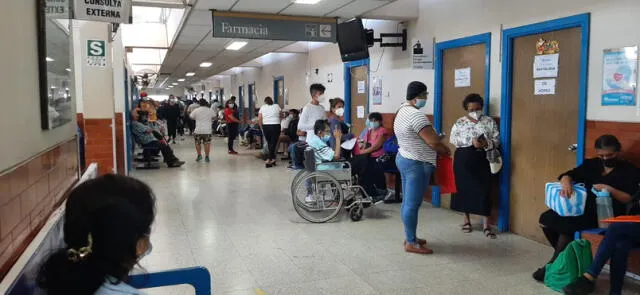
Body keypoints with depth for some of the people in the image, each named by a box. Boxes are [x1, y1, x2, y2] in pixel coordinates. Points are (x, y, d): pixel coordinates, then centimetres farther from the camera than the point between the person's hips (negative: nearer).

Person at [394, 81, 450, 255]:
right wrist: (445, 151, -3)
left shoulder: (403, 111, 13)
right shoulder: (416, 115, -20)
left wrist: (437, 150, 9)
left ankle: (409, 237, 25)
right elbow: (434, 142, -23)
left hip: (404, 159, 11)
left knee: (408, 202, 15)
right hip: (416, 164, -11)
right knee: (413, 205, -4)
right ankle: (411, 243, 3)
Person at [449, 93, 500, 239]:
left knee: (484, 191, -3)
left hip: (482, 160, 0)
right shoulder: (460, 122, 3)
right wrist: (471, 141, -19)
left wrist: (487, 143, -19)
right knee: (464, 189, 7)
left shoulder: (489, 121, 5)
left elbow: (497, 140, 2)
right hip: (463, 160, 0)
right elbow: (453, 139, -7)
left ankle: (486, 225, 3)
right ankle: (466, 220, 22)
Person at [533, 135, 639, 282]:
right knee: (546, 219, -15)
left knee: (565, 223, -30)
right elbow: (567, 175, 2)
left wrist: (609, 189, -23)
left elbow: (628, 199, -6)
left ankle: (554, 263, -12)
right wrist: (567, 184, -22)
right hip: (584, 207, 6)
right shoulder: (591, 164, 14)